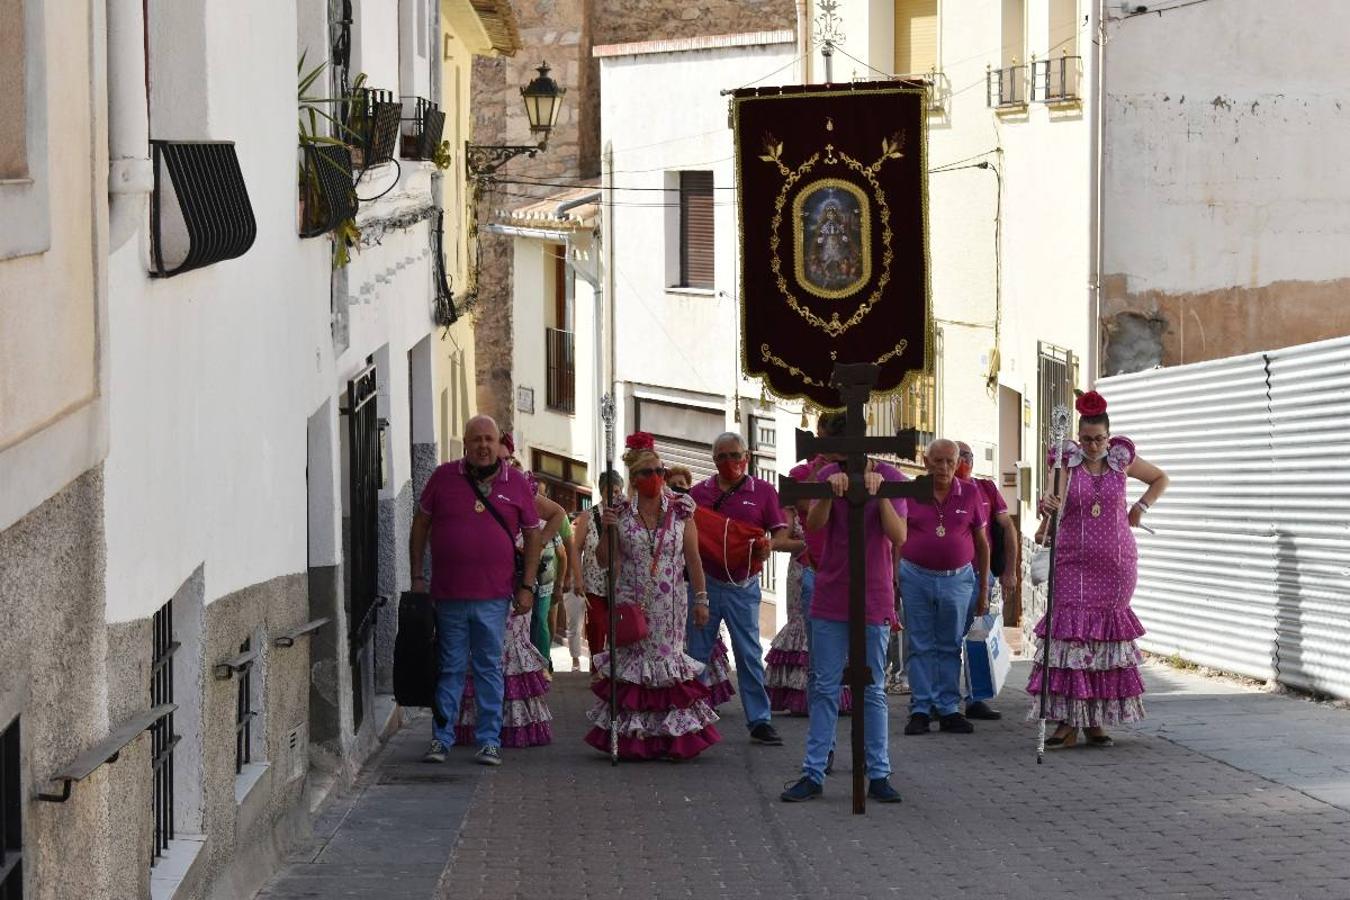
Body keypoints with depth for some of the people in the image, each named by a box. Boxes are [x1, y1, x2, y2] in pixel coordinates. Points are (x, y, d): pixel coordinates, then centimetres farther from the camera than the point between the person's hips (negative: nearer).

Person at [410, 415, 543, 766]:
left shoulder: (517, 484, 3)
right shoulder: (443, 478, 3)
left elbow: (533, 536, 9)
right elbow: (420, 525, 10)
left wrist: (527, 586, 3)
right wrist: (417, 577, 5)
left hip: (494, 596, 0)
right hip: (448, 593, 0)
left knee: (490, 668, 6)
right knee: (449, 668, 5)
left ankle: (489, 741, 11)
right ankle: (441, 738, 12)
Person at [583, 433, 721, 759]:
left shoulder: (680, 512, 2)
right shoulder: (620, 514, 2)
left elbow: (693, 560, 3)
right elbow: (604, 561, 4)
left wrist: (701, 598, -2)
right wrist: (607, 531, -12)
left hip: (669, 606, 0)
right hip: (631, 604, 0)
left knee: (668, 658, 0)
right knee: (631, 660, -1)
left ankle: (672, 738, 5)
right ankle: (632, 738, 4)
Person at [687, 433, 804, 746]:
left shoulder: (762, 491, 3)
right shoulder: (699, 492, 8)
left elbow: (780, 535, 1)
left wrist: (768, 546, -20)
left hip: (743, 587, -2)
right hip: (705, 582, 2)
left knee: (750, 655, 1)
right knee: (697, 653, 6)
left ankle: (759, 721, 4)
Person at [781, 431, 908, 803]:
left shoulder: (890, 478, -4)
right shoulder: (828, 475, 2)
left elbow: (899, 537, -12)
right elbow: (813, 525, -11)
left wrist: (880, 493, -25)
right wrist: (830, 492, -28)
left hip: (874, 598, -2)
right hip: (831, 597, 2)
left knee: (873, 691, 4)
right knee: (825, 688, 3)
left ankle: (878, 776, 8)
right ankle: (813, 775, 5)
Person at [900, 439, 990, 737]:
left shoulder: (970, 494, 4)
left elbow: (982, 542, 9)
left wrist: (983, 589, 8)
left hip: (958, 580, 1)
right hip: (916, 578, -1)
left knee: (950, 646, 5)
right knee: (921, 646, 2)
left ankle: (949, 709, 10)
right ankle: (920, 710, 6)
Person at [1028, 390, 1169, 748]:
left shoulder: (1122, 460, 4)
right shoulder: (1066, 461, -2)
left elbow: (1160, 478, 22)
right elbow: (1056, 503, -19)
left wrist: (1141, 508, 9)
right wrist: (1048, 507, -42)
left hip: (1115, 563, 2)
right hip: (1073, 561, -2)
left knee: (1108, 634, 2)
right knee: (1070, 632, -10)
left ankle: (1097, 720, 10)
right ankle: (1068, 722, -8)